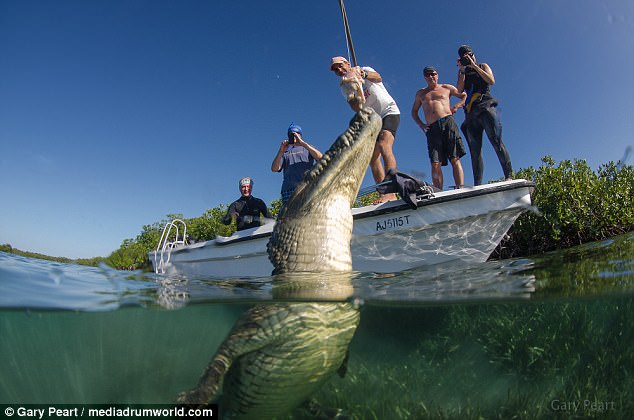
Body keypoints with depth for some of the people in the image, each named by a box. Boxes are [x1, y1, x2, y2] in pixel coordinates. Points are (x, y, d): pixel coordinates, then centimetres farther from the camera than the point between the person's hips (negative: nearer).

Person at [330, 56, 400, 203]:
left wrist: (363, 73, -46)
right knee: (373, 158, -2)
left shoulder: (365, 70, -2)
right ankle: (383, 194, 0)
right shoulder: (345, 87, 7)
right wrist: (355, 90, -29)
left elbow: (378, 77, -26)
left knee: (384, 146, -29)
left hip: (389, 111, -6)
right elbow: (356, 108, -10)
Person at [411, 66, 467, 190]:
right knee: (435, 164, -12)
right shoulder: (420, 93, 26)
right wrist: (421, 124, 14)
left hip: (448, 123, -1)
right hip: (432, 129, 2)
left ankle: (460, 189, -17)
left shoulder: (446, 88, 20)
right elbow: (414, 111, 32)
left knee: (455, 159, -12)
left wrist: (456, 106, 3)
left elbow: (465, 95, 22)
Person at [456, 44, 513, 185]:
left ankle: (509, 175, -19)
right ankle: (477, 185, -7)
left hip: (486, 107, -3)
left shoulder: (483, 66, 16)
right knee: (475, 151, -4)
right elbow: (459, 91, 4)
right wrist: (462, 70, 2)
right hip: (471, 113, 3)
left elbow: (491, 81, -3)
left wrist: (474, 66, -2)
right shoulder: (462, 73, 22)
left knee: (496, 141, -17)